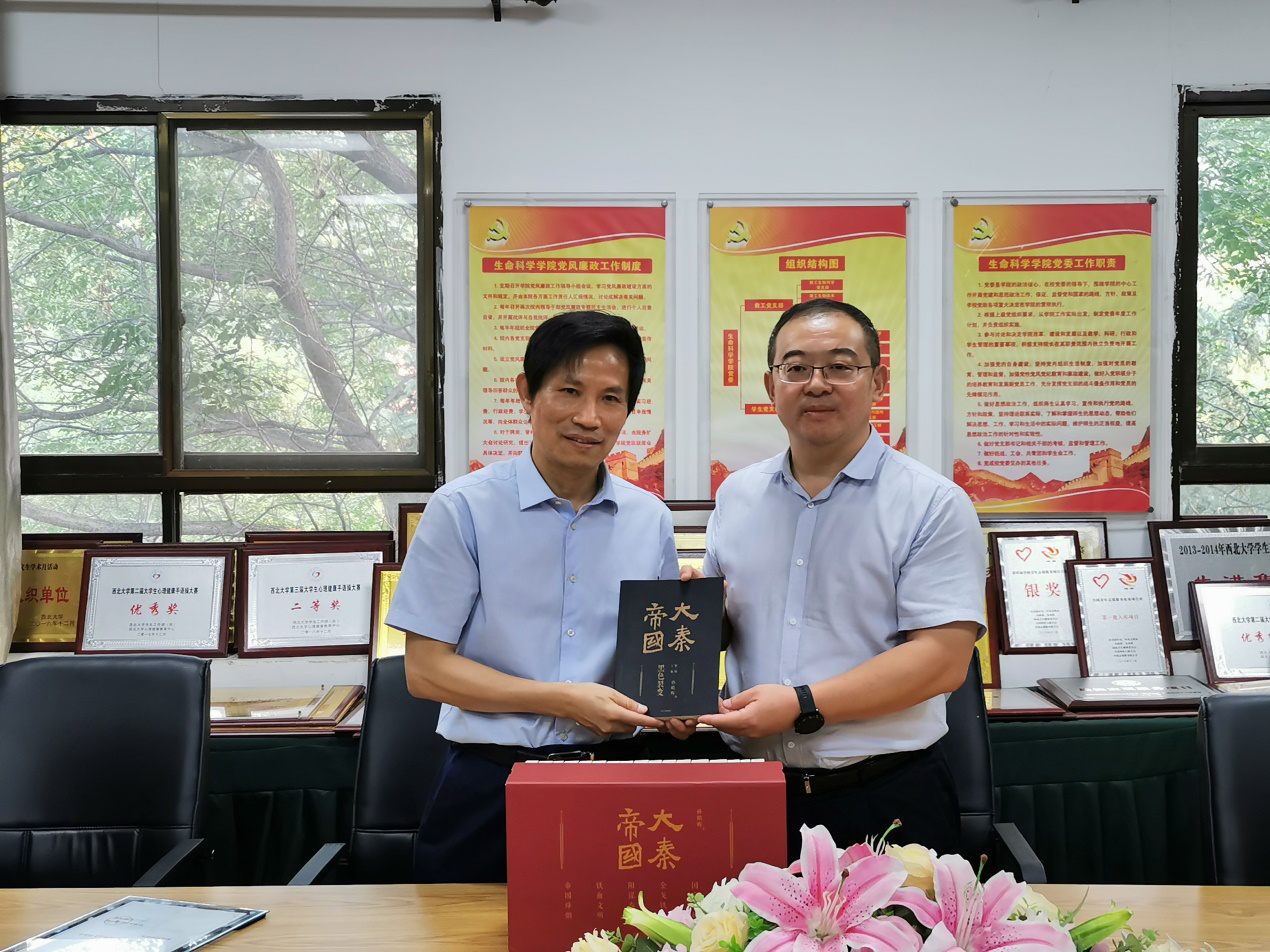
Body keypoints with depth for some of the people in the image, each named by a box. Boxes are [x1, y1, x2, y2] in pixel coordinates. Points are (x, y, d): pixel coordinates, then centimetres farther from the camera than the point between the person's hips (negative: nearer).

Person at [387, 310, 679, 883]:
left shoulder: (651, 519, 6)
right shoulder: (464, 508, -7)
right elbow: (426, 669, -8)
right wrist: (564, 699, -16)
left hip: (613, 781, 3)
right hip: (490, 787, -3)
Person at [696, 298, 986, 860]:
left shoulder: (933, 505, -6)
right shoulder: (735, 496, 10)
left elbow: (943, 659, -14)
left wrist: (801, 706, -20)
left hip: (885, 800, -3)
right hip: (750, 791, 4)